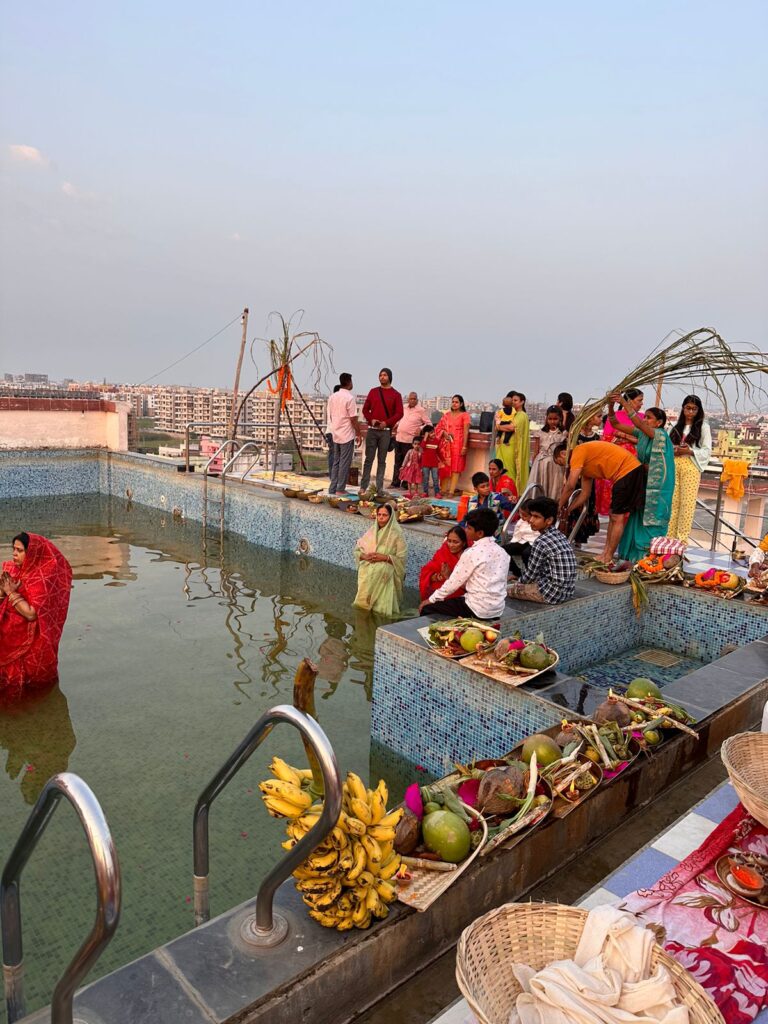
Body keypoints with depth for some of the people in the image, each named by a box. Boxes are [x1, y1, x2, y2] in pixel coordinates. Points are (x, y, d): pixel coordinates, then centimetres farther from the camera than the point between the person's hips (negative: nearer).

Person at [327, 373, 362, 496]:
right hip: (347, 435, -7)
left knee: (336, 462, 12)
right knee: (345, 462, 0)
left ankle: (332, 488, 13)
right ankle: (340, 489, 2)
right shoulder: (349, 398, -14)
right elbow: (353, 419, -14)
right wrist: (358, 434, -7)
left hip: (335, 434, 7)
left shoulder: (332, 397, 8)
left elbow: (330, 416, 13)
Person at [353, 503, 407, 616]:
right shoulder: (371, 531, 12)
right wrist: (365, 556, -8)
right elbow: (357, 550, 13)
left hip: (385, 573, -3)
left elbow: (401, 559, -4)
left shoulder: (397, 535, 0)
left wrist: (384, 557, -16)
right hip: (367, 570, 3)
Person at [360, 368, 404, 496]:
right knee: (369, 459, 1)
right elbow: (365, 409, 11)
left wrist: (387, 423, -14)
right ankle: (363, 486, 4)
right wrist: (371, 420, -8)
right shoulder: (373, 392, 12)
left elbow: (399, 413, -2)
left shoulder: (396, 395, 5)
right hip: (372, 430, 1)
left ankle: (379, 488, 7)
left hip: (386, 431, -1)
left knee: (382, 460, 3)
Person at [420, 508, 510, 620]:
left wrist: (431, 600, 4)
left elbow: (454, 582, -9)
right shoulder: (502, 552, 6)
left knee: (427, 608, 3)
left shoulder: (472, 553, -15)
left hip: (478, 611, -8)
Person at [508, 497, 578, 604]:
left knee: (509, 588, 3)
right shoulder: (559, 535, 8)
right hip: (568, 591, 8)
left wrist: (519, 582, 11)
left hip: (554, 593, -8)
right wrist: (522, 579, 20)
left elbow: (530, 574, -9)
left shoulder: (541, 541, -17)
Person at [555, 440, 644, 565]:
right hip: (631, 470, 10)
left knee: (617, 517, -5)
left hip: (628, 469, -10)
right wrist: (567, 510, 18)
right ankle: (605, 555, 19)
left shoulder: (578, 452, -9)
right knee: (613, 515, 14)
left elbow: (570, 485, -15)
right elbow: (585, 494, 21)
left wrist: (560, 506, -2)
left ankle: (608, 559, 0)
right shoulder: (584, 463, 20)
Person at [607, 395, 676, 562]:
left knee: (651, 523, -2)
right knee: (638, 520, 10)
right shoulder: (641, 434, 5)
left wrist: (624, 403, -32)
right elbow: (615, 424, 3)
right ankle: (635, 555, 19)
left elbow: (638, 424, -30)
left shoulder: (661, 434, -13)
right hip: (642, 483, 7)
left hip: (656, 488, -7)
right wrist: (611, 406, -13)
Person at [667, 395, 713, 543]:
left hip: (691, 467, -3)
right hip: (674, 465, 3)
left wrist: (690, 451, -13)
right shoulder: (677, 426, 16)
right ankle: (669, 536, 7)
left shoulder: (703, 426, 5)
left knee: (687, 502, -4)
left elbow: (707, 450, 0)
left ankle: (682, 538, -2)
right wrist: (672, 450, -5)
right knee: (672, 501, 2)